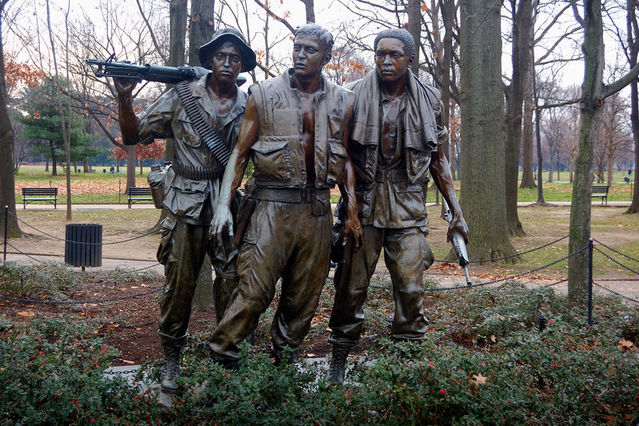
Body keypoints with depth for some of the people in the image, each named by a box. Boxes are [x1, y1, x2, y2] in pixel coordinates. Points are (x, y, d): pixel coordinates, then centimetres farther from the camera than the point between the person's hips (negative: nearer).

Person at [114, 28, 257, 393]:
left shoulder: (249, 106, 5)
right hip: (186, 204, -1)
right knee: (180, 283, 2)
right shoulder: (183, 97, 1)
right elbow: (134, 136, 3)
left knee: (232, 282, 2)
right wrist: (124, 98, -11)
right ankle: (172, 360, 18)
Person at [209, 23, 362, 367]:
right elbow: (240, 153, 2)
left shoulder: (341, 102, 10)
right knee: (253, 291, -9)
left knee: (304, 298, 9)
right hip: (273, 206, -3)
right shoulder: (263, 95, 2)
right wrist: (224, 204, -9)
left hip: (318, 210, 3)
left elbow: (345, 159, 16)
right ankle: (220, 357, 5)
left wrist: (352, 212, 10)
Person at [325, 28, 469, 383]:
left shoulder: (428, 101, 7)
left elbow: (438, 160, 13)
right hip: (363, 205, -1)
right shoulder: (355, 96, 1)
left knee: (410, 288, -1)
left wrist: (456, 212, 8)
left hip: (408, 208, 1)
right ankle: (339, 358, 16)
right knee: (351, 285, 2)